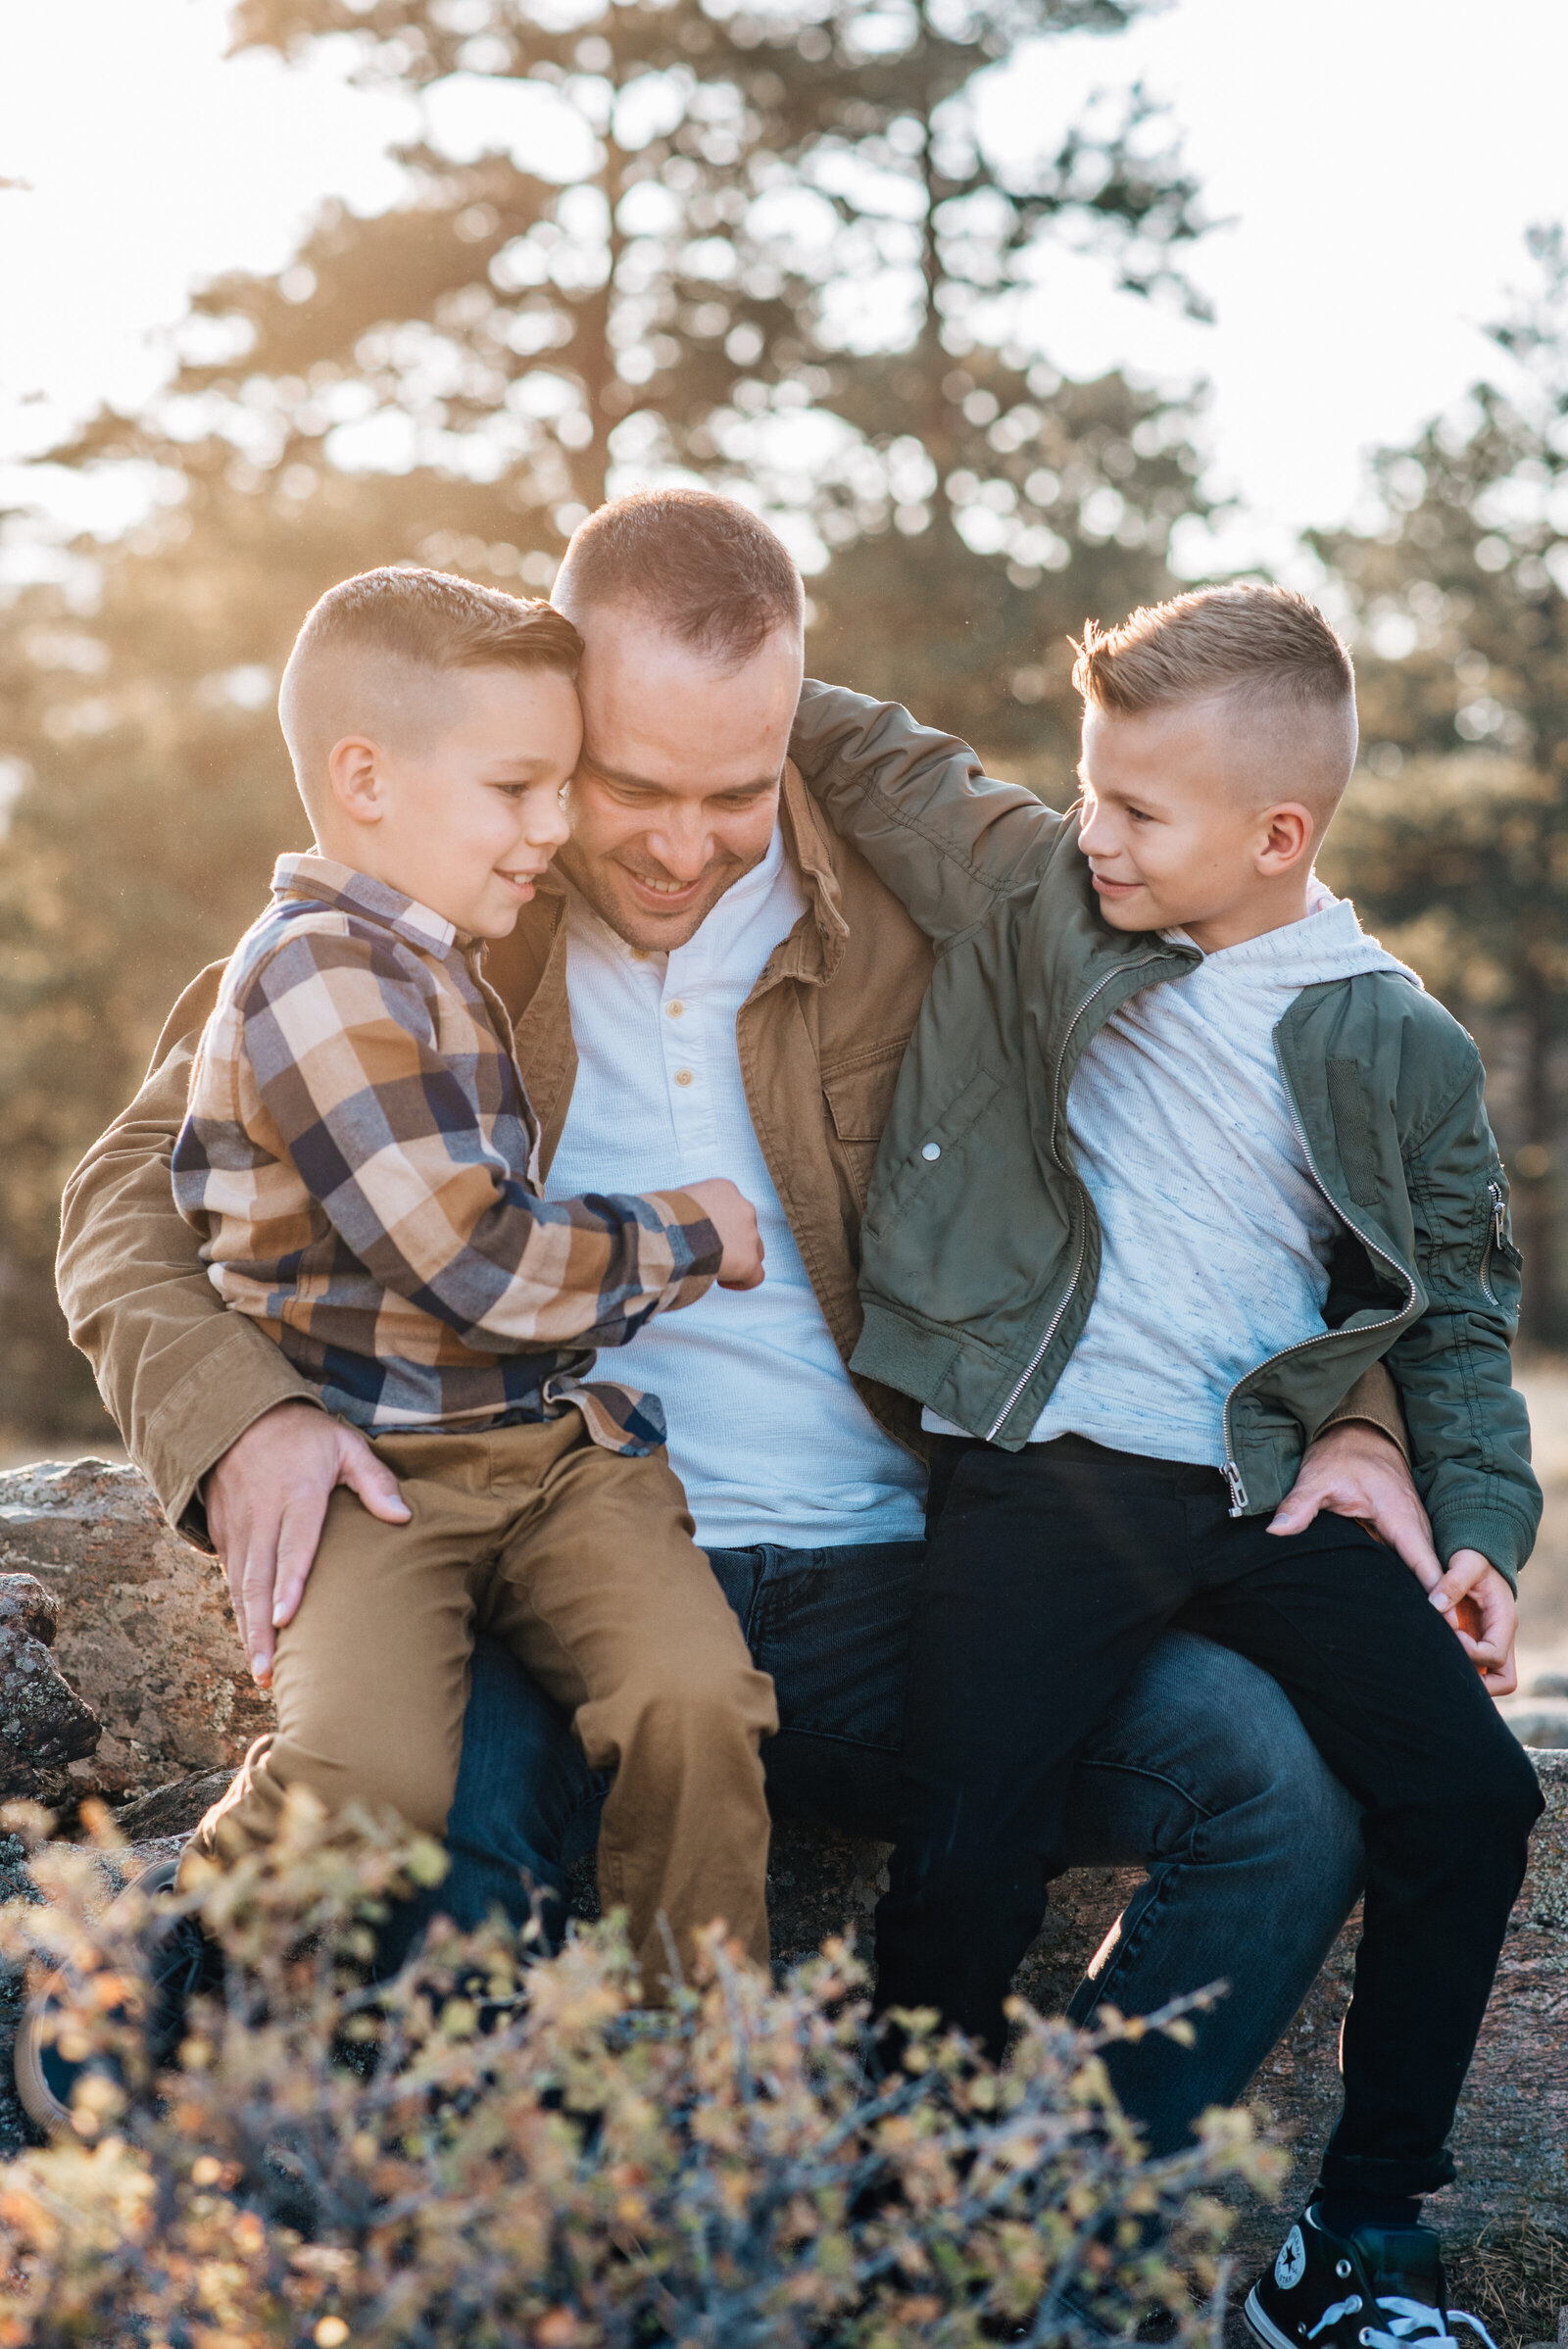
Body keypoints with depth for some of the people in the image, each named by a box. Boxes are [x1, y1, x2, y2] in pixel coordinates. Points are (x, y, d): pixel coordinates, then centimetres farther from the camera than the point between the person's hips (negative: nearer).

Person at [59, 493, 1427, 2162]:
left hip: (886, 1589, 2)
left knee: (1290, 1777, -21)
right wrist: (239, 1415, -21)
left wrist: (1345, 1410, -3)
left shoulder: (914, 914, 5)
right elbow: (131, 1204, 1)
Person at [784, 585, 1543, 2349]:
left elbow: (1454, 1312, 12)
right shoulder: (1030, 894, 6)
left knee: (1469, 1791, -8)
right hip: (1038, 1477, -1)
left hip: (1268, 1494, 2)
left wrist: (1483, 1521, 2)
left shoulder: (1398, 1049, 6)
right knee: (970, 1850, -17)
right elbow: (872, 760, 13)